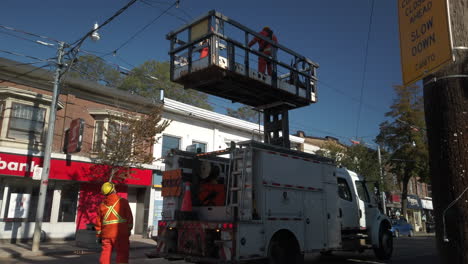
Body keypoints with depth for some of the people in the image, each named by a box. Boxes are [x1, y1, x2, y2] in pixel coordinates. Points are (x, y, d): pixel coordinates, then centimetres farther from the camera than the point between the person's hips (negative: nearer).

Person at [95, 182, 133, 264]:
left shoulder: (102, 205, 7)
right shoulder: (123, 202, -4)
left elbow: (98, 222, 11)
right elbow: (129, 217, -4)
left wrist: (98, 235, 20)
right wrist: (129, 229, 7)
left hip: (106, 234, 4)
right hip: (120, 233, -4)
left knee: (105, 254, 12)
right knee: (122, 254, -1)